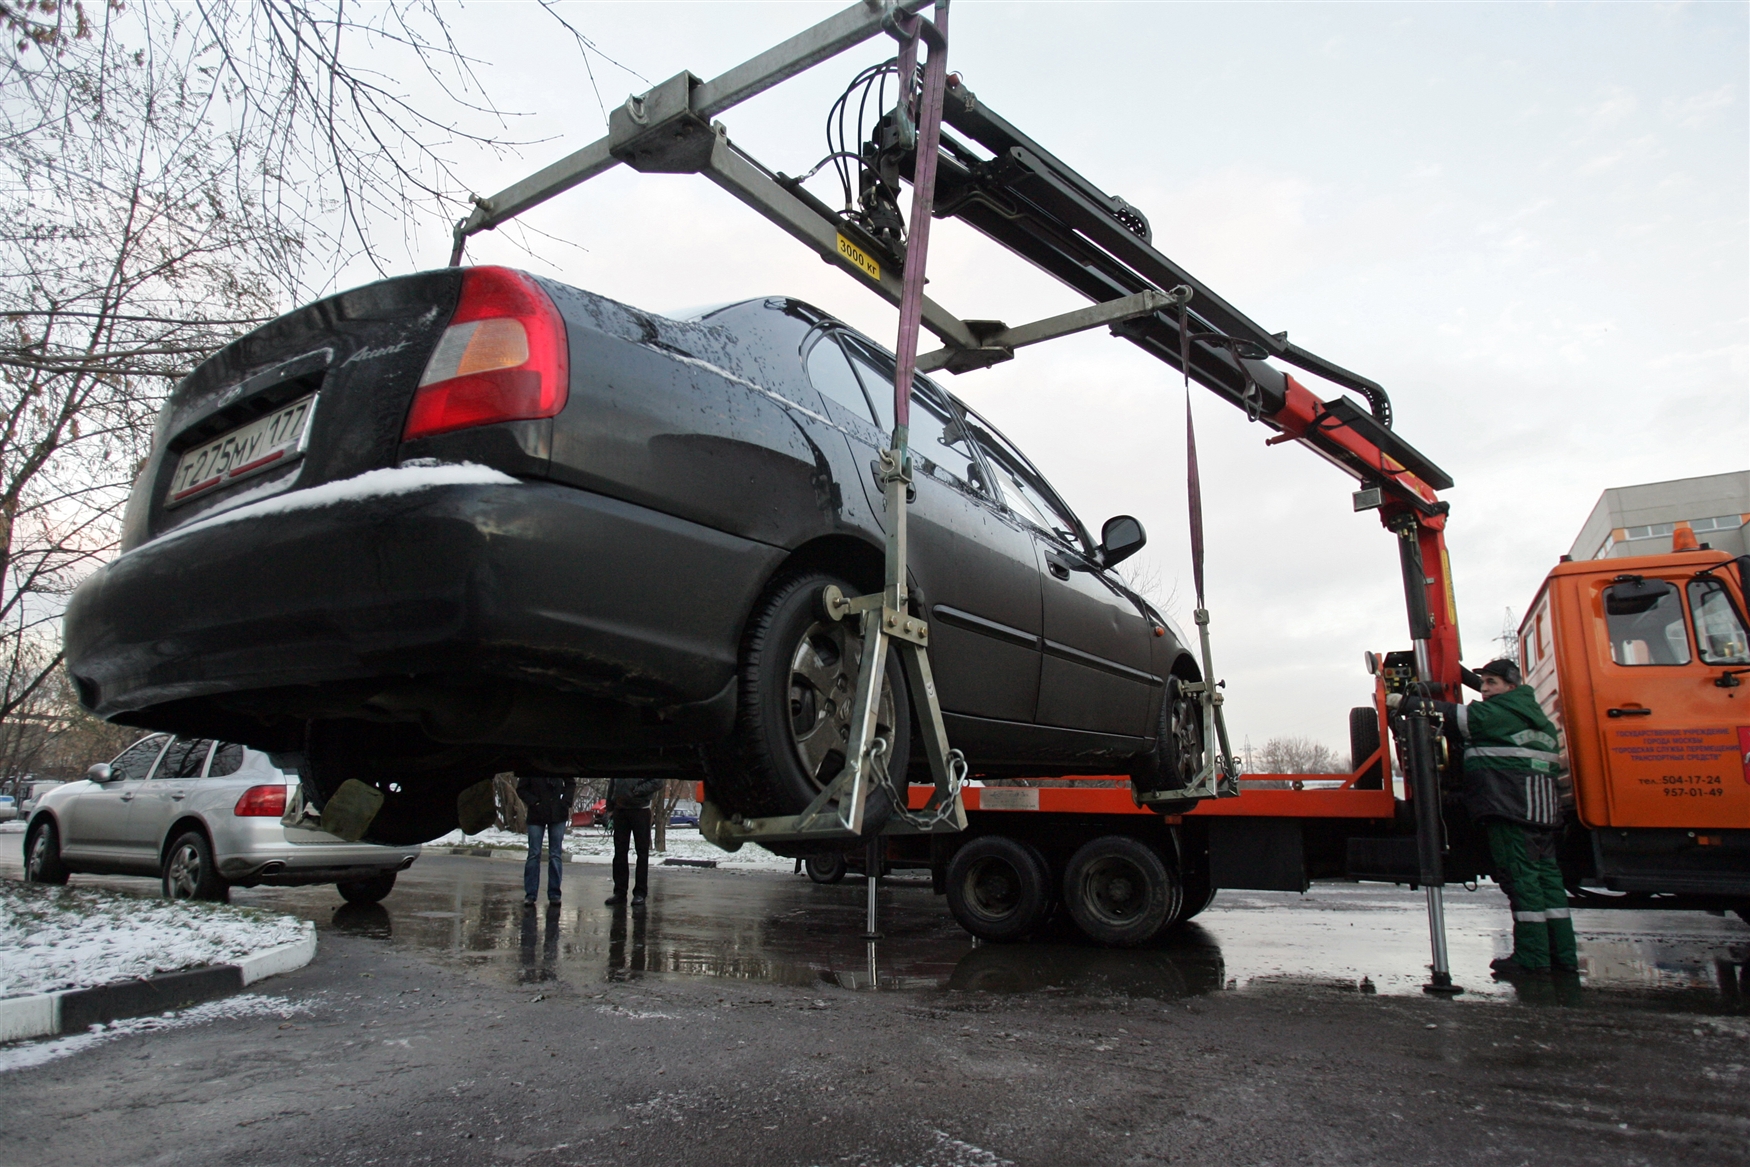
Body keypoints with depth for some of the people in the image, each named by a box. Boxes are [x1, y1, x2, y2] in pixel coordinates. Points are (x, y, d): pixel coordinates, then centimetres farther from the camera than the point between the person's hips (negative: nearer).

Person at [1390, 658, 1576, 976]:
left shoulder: (1500, 712, -7)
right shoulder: (1528, 709, 20)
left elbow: (1454, 716, -12)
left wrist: (1404, 702, -10)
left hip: (1511, 806, -9)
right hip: (1544, 806, 9)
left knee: (1520, 877, -8)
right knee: (1545, 875, 10)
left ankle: (1531, 956, -7)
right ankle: (1563, 954, 12)